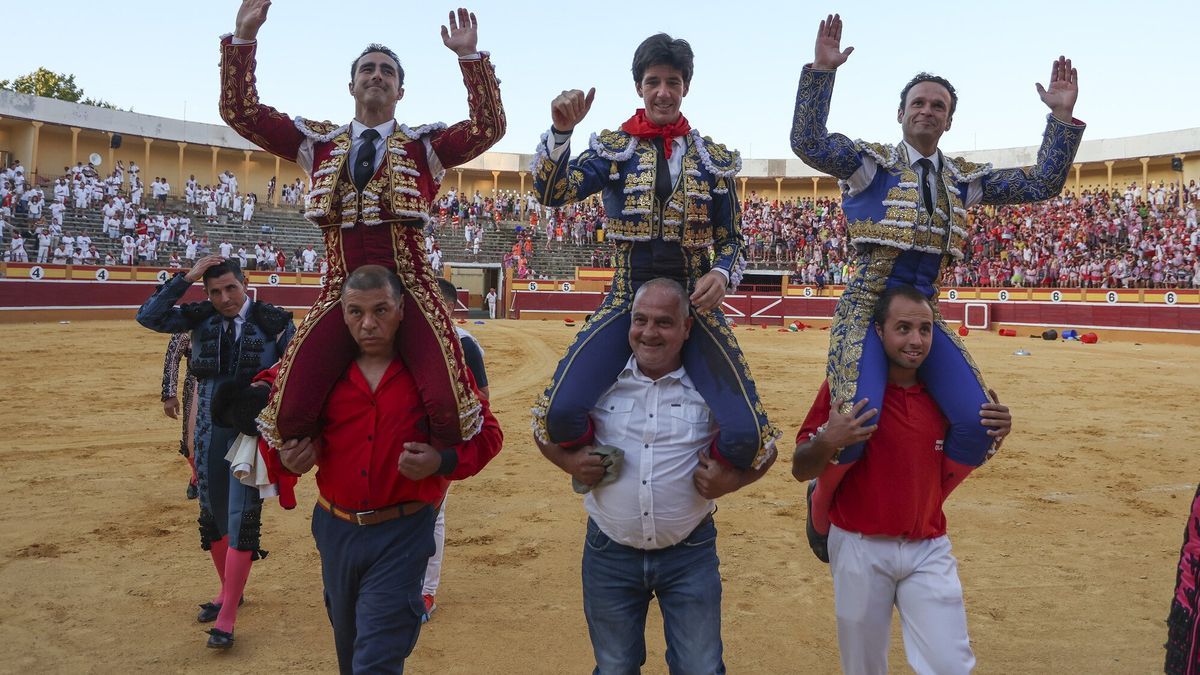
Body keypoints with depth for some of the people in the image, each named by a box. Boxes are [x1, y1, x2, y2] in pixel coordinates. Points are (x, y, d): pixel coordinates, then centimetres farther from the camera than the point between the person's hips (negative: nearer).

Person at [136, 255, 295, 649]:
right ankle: (228, 592, 35)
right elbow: (149, 317, -8)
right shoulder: (200, 318, 2)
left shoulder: (273, 321, -8)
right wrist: (185, 279, -13)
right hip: (210, 431, 5)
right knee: (212, 515, 15)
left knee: (242, 519, -5)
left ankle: (227, 619, 3)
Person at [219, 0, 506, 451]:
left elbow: (488, 128, -5)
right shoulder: (319, 142, 15)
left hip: (409, 289, -2)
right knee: (289, 412, -10)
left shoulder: (425, 144, 10)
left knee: (449, 408, -20)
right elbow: (240, 112, 10)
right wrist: (243, 38, 1)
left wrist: (470, 55, -12)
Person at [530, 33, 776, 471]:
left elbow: (731, 240, 11)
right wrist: (561, 131, -26)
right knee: (560, 412, -25)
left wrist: (722, 274, -12)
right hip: (627, 302, 0)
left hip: (695, 304, 1)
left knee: (747, 437, -19)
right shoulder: (613, 149, 5)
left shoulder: (714, 159, 8)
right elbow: (552, 193, -9)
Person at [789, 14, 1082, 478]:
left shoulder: (963, 178, 14)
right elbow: (808, 144, -16)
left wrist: (1062, 117, 3)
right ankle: (823, 496, 7)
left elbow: (1040, 184, 13)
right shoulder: (872, 163, 0)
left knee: (980, 425, -8)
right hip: (868, 307, -5)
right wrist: (822, 69, -22)